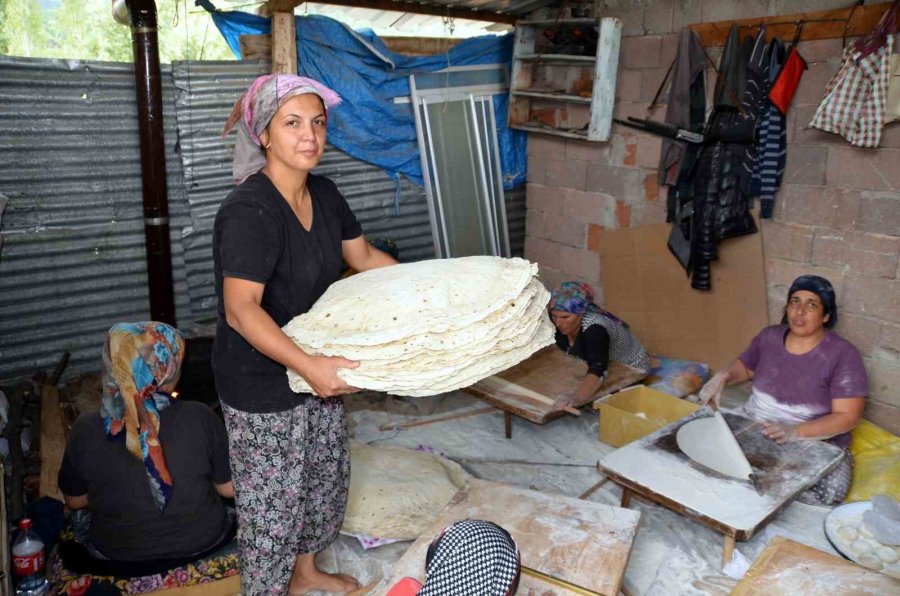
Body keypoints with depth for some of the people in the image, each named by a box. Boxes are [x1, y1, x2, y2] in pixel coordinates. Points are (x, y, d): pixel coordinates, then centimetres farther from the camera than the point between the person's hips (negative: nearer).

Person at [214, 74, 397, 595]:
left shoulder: (324, 194, 0)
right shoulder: (250, 211, -26)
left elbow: (365, 257, 12)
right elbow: (241, 310, -31)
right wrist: (306, 364, -41)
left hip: (316, 367, 9)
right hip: (261, 382, -8)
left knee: (327, 471, 23)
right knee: (272, 498, 7)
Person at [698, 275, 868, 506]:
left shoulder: (842, 355, -13)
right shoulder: (769, 336, 1)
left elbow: (847, 417, -17)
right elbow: (745, 366, 19)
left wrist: (795, 432, -30)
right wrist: (721, 376, -3)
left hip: (816, 441, -3)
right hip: (753, 428, 3)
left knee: (828, 493, -30)